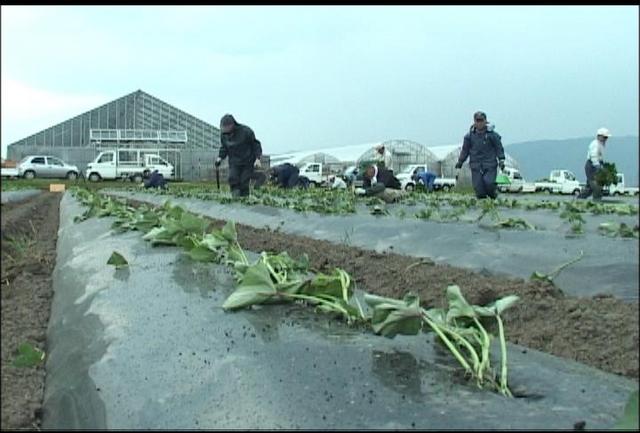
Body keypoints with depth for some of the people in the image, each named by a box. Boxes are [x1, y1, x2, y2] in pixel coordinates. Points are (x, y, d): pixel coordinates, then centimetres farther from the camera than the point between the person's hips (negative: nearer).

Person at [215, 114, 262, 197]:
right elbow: (223, 147, 16)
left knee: (244, 183, -6)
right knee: (233, 179, -16)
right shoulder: (223, 134, 0)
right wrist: (220, 157, -1)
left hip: (247, 163, -3)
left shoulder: (246, 131, -14)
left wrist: (257, 158, -15)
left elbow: (256, 144, -5)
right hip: (234, 162, 3)